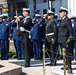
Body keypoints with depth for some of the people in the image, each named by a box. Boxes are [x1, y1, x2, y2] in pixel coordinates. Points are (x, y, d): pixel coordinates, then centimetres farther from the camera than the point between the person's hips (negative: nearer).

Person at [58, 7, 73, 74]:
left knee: (67, 53, -9)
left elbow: (70, 30, -13)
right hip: (61, 40, 9)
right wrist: (59, 39, 16)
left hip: (65, 40, -9)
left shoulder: (67, 20, -10)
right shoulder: (62, 20, 16)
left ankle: (69, 67, -9)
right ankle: (66, 65, 24)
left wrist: (69, 39, -16)